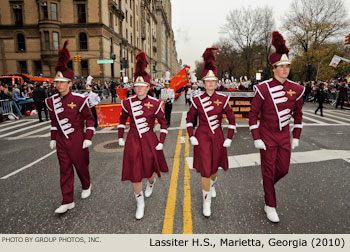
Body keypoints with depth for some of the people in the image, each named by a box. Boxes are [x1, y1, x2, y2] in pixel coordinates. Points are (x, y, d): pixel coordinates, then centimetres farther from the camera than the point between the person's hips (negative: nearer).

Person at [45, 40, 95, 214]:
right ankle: (68, 202, 15)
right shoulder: (52, 101, 2)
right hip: (61, 141, 4)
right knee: (65, 170, 7)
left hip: (77, 140, -4)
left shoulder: (79, 100, -13)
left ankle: (86, 186, 42)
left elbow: (89, 119, -7)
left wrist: (88, 138, -10)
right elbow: (54, 121, 14)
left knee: (81, 166, 13)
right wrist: (53, 138, 14)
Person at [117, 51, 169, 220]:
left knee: (148, 170, 15)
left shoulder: (155, 104, -8)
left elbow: (163, 123, 0)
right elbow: (122, 119, 13)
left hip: (149, 141, -1)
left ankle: (151, 183, 54)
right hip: (132, 142, 1)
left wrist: (161, 142, -4)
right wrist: (120, 137, 10)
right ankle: (140, 203, 22)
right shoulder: (128, 102, -2)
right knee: (134, 174, 2)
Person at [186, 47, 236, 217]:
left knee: (215, 167, 20)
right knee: (205, 170, -4)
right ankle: (206, 201, 14)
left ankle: (212, 185, 53)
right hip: (202, 137, -2)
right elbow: (189, 118, 5)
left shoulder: (223, 99, -4)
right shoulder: (197, 100, -6)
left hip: (218, 138, 2)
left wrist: (229, 138, -2)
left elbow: (232, 120, 2)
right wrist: (191, 136, -3)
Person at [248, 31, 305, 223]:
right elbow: (252, 115, -10)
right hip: (267, 136, -4)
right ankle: (270, 205, 24)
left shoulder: (296, 89, -1)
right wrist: (256, 139, -13)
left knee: (283, 169, 13)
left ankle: (267, 186, 47)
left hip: (284, 136, 5)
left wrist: (296, 137, 8)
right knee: (269, 170, 5)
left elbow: (298, 114, 10)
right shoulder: (263, 89, -14)